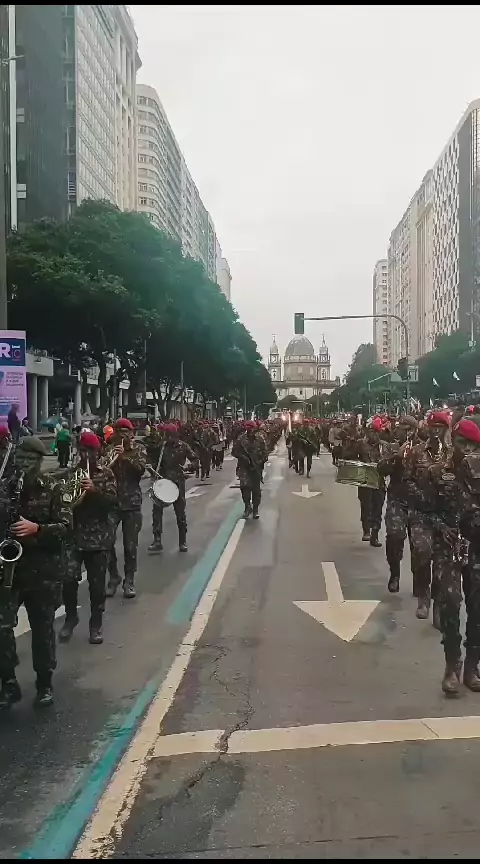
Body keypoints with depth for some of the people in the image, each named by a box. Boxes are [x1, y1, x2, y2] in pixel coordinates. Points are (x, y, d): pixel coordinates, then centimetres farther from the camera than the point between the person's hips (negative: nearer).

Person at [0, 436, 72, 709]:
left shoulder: (53, 488, -3)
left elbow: (66, 525, -10)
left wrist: (37, 528, -25)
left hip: (44, 569, -2)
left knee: (43, 629, 9)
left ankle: (45, 683, 26)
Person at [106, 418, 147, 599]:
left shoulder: (139, 449, 3)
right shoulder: (109, 449, 5)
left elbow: (141, 468, -14)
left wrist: (125, 456, -25)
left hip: (132, 502, -1)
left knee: (130, 545, 3)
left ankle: (129, 580, 15)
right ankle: (113, 577, 16)